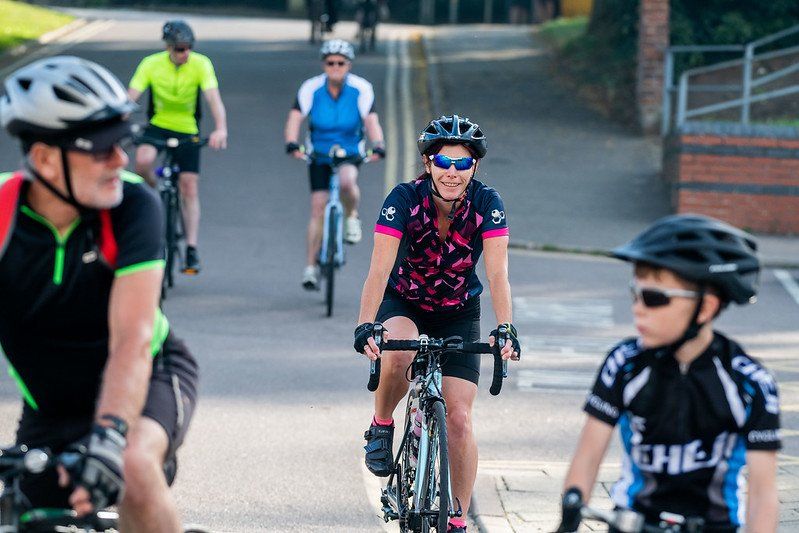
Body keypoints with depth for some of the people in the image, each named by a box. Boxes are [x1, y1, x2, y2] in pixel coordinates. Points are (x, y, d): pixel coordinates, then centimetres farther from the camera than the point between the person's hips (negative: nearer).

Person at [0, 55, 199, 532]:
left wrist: (108, 437, -50)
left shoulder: (134, 205, -25)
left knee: (133, 467, -34)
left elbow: (131, 341, -34)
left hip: (149, 378, -2)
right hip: (51, 406, 2)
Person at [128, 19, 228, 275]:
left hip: (187, 131, 0)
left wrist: (220, 129, -45)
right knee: (143, 161, -30)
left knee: (190, 187, -5)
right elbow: (130, 98, -22)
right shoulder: (151, 64, -15)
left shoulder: (201, 64, -17)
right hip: (157, 125, 0)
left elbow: (214, 99, -28)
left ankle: (192, 250, 1)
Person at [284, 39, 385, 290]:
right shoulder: (311, 88, -14)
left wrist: (378, 146, -41)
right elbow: (295, 118, -22)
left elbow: (371, 120, -23)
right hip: (319, 154, 1)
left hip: (350, 153, -1)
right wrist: (292, 144, -41)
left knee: (347, 180, -34)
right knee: (318, 208, -6)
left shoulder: (361, 89, -14)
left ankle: (352, 217, -2)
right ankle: (311, 267, 2)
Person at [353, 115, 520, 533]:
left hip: (458, 313, 1)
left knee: (459, 419, -9)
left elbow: (497, 273, -27)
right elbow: (380, 269, -33)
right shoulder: (405, 199, -24)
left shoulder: (486, 203, -21)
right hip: (403, 304, -1)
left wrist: (506, 330, -42)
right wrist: (365, 326, -47)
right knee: (399, 353, -37)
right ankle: (381, 427, -8)